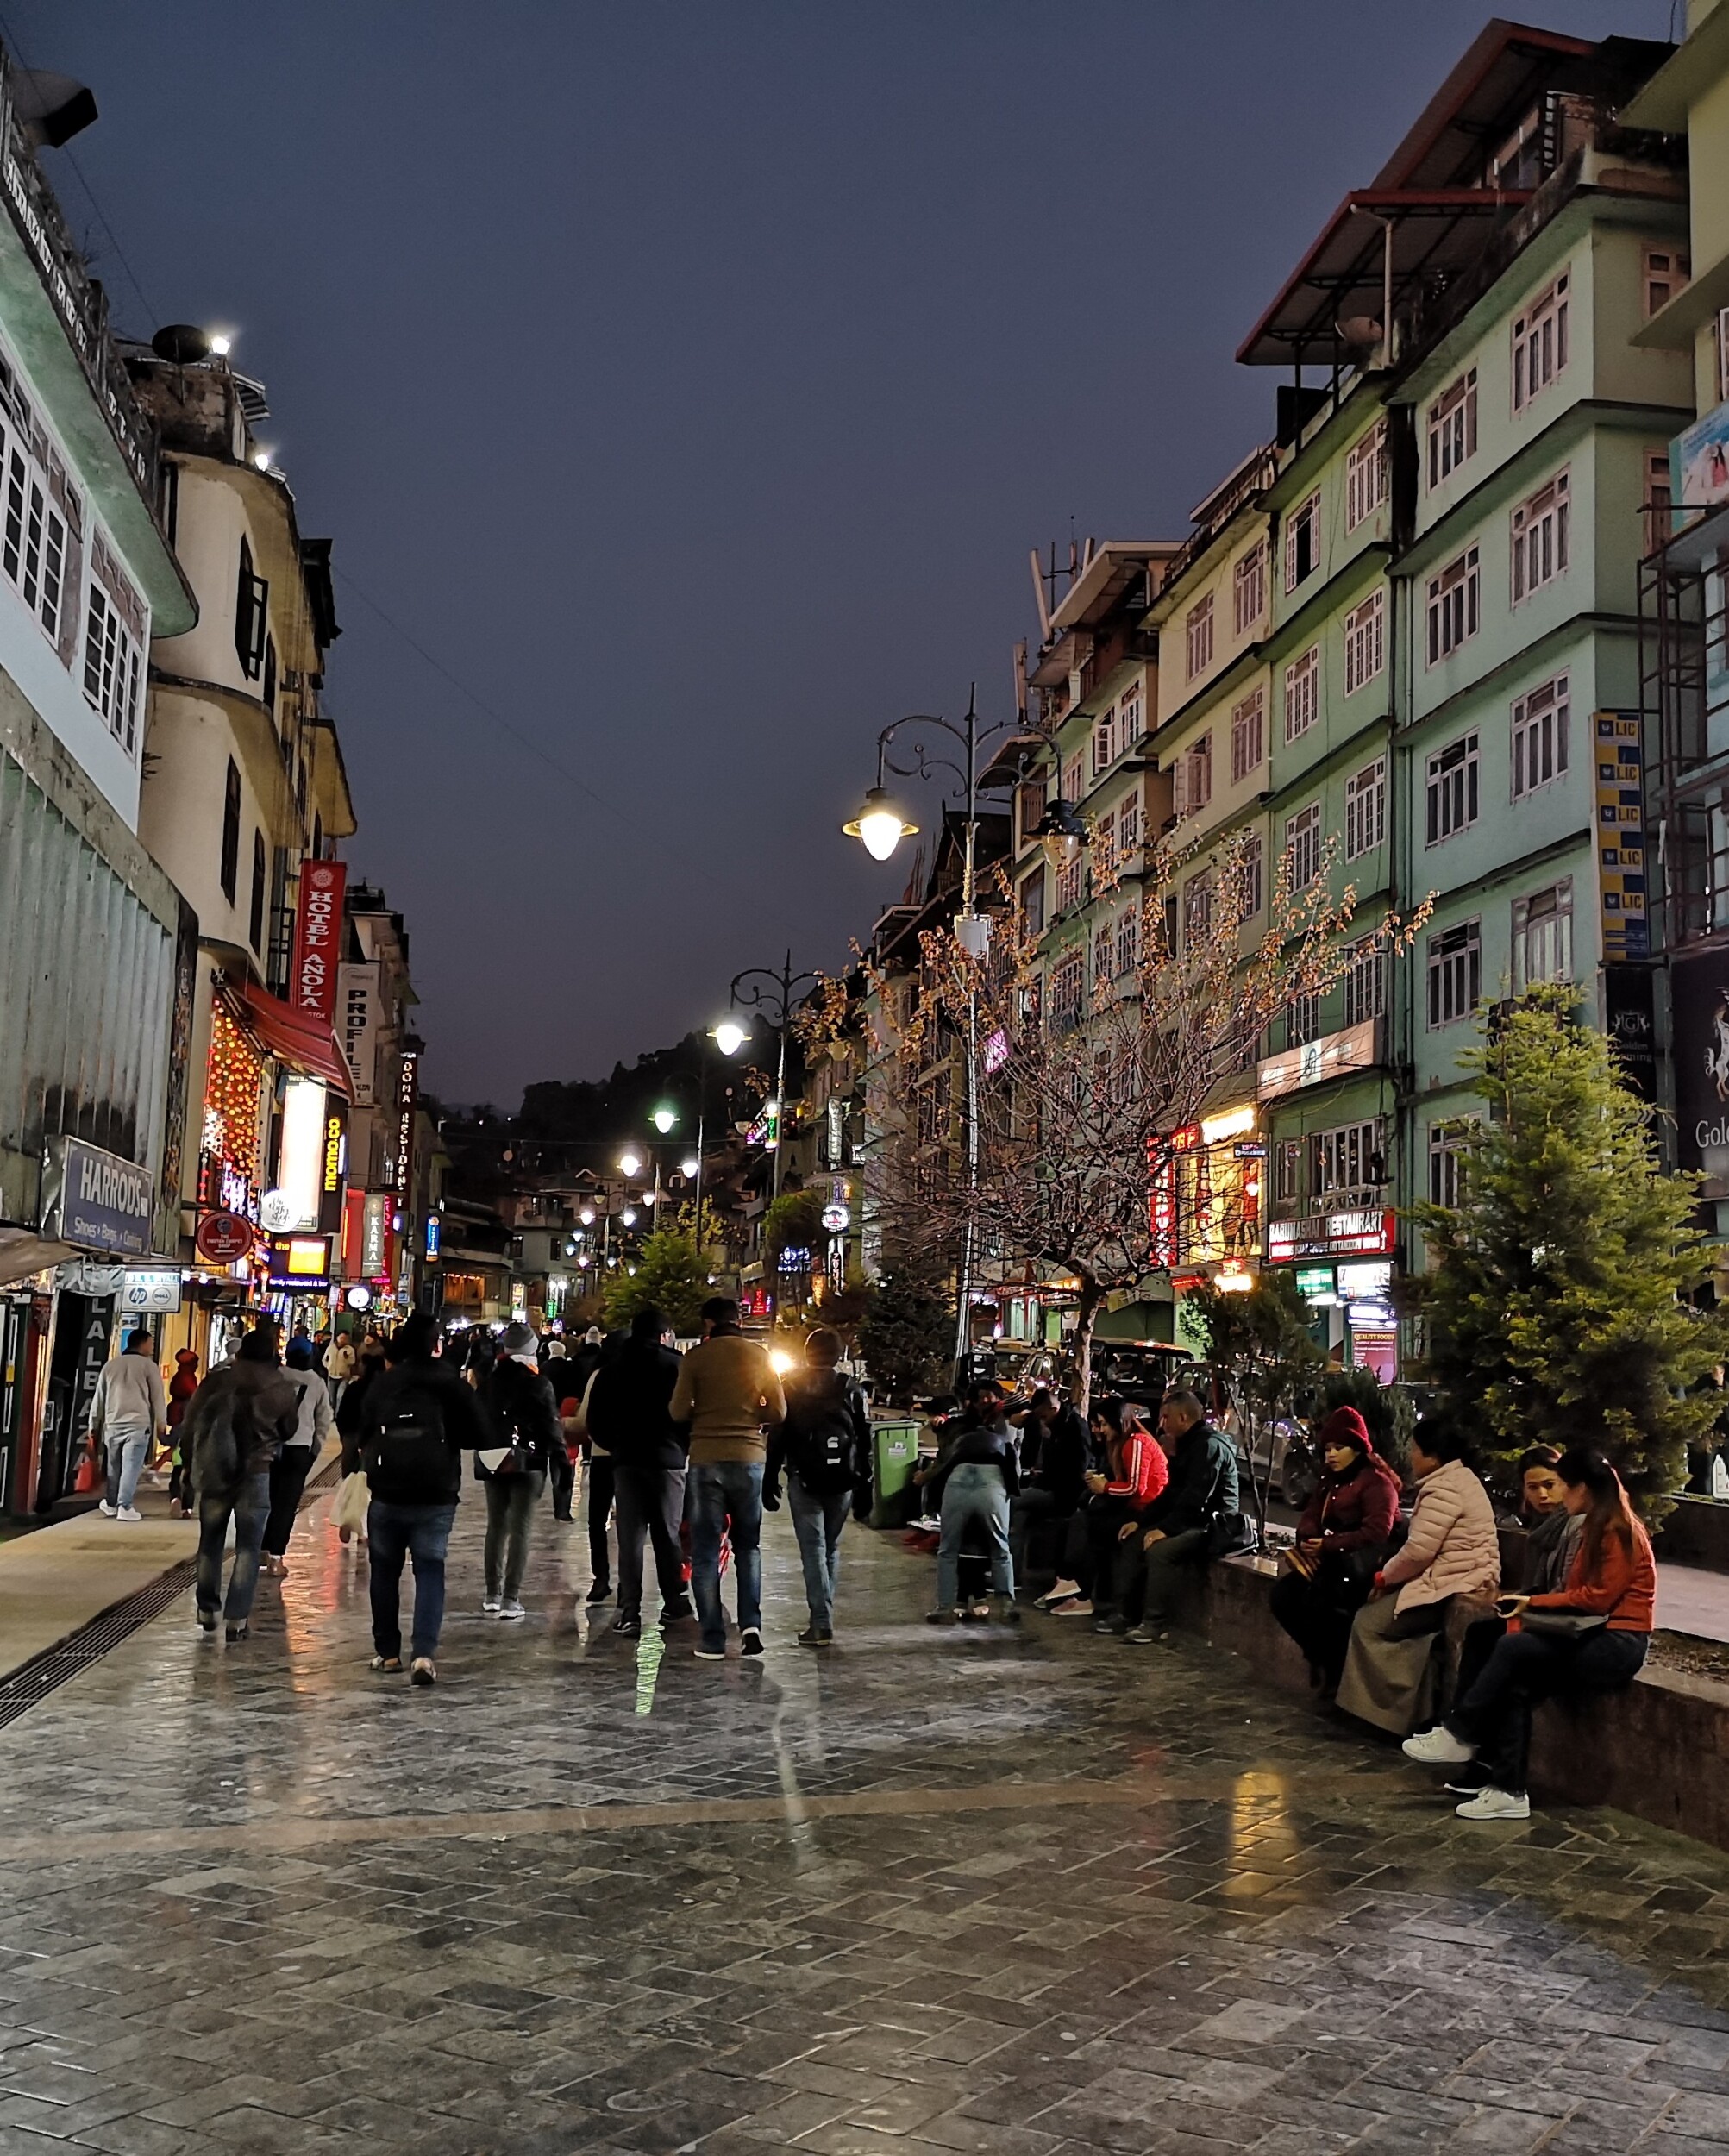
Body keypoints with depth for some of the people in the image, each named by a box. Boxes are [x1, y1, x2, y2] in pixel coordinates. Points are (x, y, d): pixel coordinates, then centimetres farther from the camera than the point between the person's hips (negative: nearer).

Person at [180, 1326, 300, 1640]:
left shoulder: (217, 1380, -2)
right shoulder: (283, 1390, -4)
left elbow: (189, 1428, 0)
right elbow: (288, 1431, 9)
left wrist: (193, 1467, 10)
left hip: (214, 1472, 2)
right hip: (256, 1473, -1)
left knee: (210, 1542, 17)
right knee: (247, 1547, 4)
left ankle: (207, 1609, 25)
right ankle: (237, 1618, 0)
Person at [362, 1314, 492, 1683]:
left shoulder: (383, 1384, 2)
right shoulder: (452, 1384, -4)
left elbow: (364, 1436, 9)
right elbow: (481, 1437, -3)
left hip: (386, 1493, 2)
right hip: (436, 1496, -1)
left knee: (385, 1571, 15)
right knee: (430, 1571, 2)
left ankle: (387, 1651, 19)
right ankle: (423, 1652, -12)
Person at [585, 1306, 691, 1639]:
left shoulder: (611, 1369, 7)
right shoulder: (676, 1365, -5)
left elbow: (596, 1423, 7)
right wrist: (684, 1446, 7)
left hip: (626, 1461, 2)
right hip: (668, 1459, -2)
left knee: (630, 1537, 3)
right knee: (667, 1535, 9)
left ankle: (629, 1612, -2)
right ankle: (672, 1604, 16)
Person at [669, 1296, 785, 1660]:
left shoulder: (696, 1357, -4)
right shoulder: (760, 1355, 2)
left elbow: (678, 1412, -7)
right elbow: (778, 1412, 2)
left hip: (706, 1459, -2)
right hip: (749, 1456, 2)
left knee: (706, 1550, 6)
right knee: (748, 1544, 16)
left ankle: (712, 1639, 5)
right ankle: (751, 1623, 1)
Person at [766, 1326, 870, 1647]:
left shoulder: (790, 1387, 1)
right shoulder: (851, 1390, 5)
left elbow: (777, 1436, 0)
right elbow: (865, 1440, 5)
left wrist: (770, 1479, 4)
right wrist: (865, 1481, 10)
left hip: (804, 1479, -2)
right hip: (842, 1482, 2)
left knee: (813, 1550, -3)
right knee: (831, 1548, 16)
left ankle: (821, 1625, -11)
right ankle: (823, 1617, 20)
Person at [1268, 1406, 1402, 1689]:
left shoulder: (1377, 1482, -9)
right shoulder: (1329, 1481, 19)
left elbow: (1376, 1532, -20)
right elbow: (1310, 1516, 14)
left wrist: (1328, 1546, -23)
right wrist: (1308, 1539, -11)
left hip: (1361, 1567, -8)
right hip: (1330, 1562, 9)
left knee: (1318, 1599, -30)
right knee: (1283, 1593, -11)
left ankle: (1336, 1668, -11)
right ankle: (1320, 1656, 1)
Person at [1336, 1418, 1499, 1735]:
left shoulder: (1444, 1489, -17)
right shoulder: (1460, 1480, 17)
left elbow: (1418, 1551, -21)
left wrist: (1384, 1577, -5)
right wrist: (1391, 1575, 11)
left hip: (1454, 1589, -11)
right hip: (1463, 1582, 11)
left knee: (1369, 1622, -5)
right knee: (1376, 1613, 10)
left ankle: (1394, 1710, 0)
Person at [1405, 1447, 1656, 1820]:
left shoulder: (1618, 1531, -11)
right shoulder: (1595, 1528, 18)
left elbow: (1599, 1597, -18)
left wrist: (1533, 1602, -12)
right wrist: (1529, 1606, -2)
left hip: (1617, 1645, -8)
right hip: (1593, 1639, 8)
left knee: (1512, 1648, -24)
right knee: (1516, 1685, -15)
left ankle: (1459, 1737, -14)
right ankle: (1508, 1791, -18)